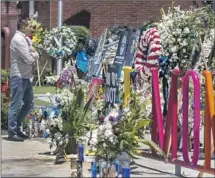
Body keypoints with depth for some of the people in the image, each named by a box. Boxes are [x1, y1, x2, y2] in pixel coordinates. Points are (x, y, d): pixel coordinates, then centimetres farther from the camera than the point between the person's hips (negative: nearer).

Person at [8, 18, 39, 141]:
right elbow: (29, 59, -20)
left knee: (29, 104, 16)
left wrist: (32, 54, -11)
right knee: (16, 105, -3)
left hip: (26, 77, 9)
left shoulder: (26, 39, 14)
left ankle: (17, 127, 27)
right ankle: (12, 133, 4)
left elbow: (36, 56, 10)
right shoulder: (18, 39, -15)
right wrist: (33, 55, 0)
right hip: (19, 77, -9)